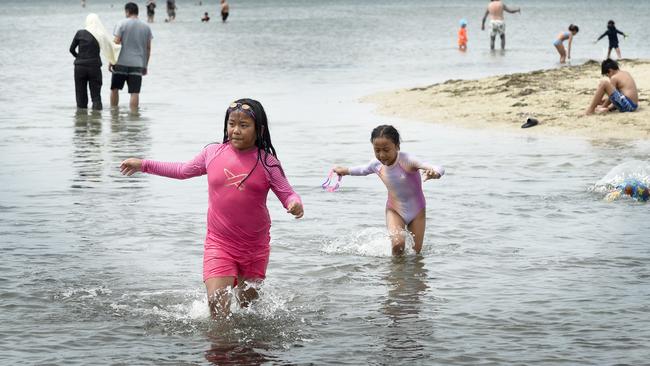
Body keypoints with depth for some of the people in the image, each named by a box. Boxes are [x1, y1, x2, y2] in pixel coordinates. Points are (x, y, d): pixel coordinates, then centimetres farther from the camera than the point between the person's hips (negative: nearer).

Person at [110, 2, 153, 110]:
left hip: (121, 63, -2)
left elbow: (116, 44, -7)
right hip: (138, 65, 2)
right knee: (135, 92, -2)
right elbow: (148, 48, 11)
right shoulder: (146, 27, 8)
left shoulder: (122, 24, -2)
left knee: (114, 89, 12)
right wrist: (146, 66, 19)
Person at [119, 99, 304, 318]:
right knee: (217, 303, -15)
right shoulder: (212, 153, 0)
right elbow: (183, 171, 17)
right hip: (219, 243, 0)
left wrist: (295, 205, -30)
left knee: (247, 302, 15)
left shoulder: (266, 162, -7)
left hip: (254, 248, 0)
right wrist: (143, 165, 19)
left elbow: (287, 194, -5)